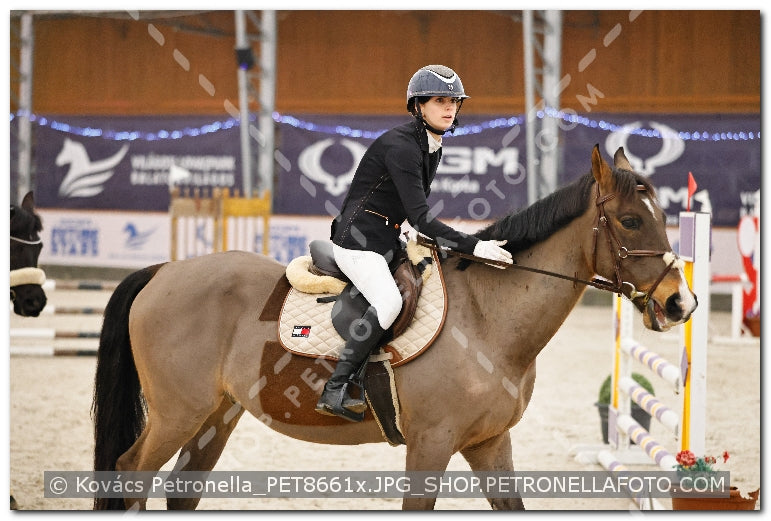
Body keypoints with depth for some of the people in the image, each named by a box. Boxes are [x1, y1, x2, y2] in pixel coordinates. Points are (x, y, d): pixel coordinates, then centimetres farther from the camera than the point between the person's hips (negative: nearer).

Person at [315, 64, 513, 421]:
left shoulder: (432, 148, 10)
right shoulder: (400, 147, -20)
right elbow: (419, 217, -26)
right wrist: (474, 247, -28)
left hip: (387, 242, 10)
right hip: (358, 240, -10)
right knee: (389, 302, -31)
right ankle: (334, 391, -30)